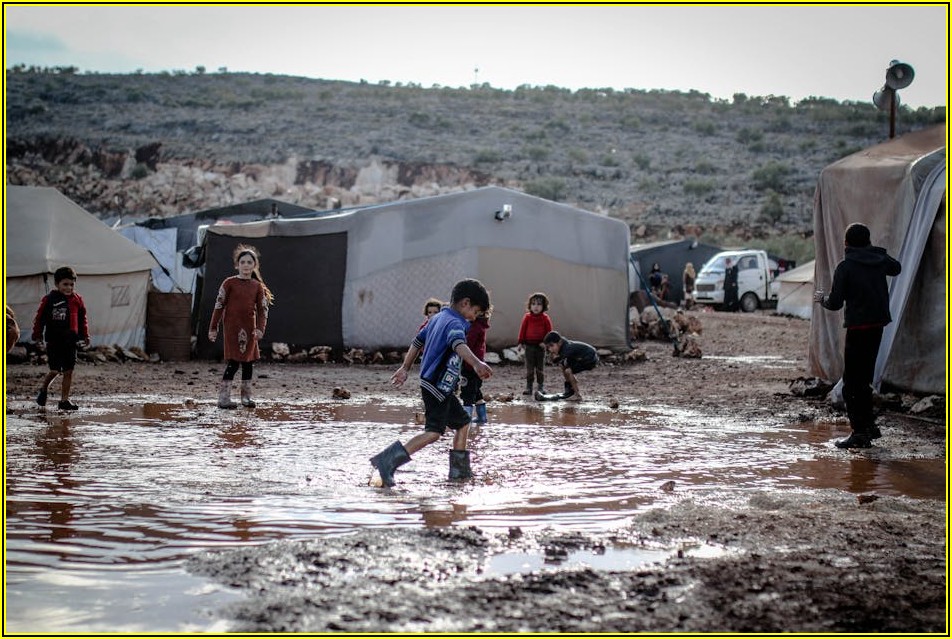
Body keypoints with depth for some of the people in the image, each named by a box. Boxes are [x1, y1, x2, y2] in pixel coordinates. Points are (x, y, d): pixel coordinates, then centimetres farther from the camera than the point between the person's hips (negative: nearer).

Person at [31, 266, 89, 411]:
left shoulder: (77, 300, 6)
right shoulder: (49, 299, -6)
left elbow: (83, 319, 15)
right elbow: (39, 318, 0)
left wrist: (85, 336, 14)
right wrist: (37, 335, 2)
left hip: (71, 342, 4)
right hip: (54, 341, -4)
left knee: (68, 371, 3)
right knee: (55, 370, -6)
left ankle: (64, 400, 9)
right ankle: (43, 390, 23)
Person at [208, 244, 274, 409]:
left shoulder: (257, 286, 6)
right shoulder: (229, 283, -3)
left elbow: (262, 309, 4)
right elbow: (219, 306, -2)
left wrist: (260, 329, -9)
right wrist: (213, 328, -4)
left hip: (249, 328, 4)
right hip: (232, 327, -4)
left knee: (249, 361, 9)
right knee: (233, 362, -9)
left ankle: (246, 396, 20)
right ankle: (224, 397, -6)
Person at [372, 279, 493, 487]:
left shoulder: (438, 317, 14)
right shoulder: (454, 323, -16)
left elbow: (417, 341, 24)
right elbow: (458, 344, -39)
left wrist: (405, 368, 33)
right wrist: (476, 363, -56)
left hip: (440, 387, 11)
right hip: (438, 386, -11)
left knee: (462, 422, 19)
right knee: (433, 432, -15)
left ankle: (460, 470, 24)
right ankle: (388, 460, -22)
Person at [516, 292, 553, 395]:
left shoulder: (545, 318, -2)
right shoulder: (527, 317, 0)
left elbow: (549, 331, 0)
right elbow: (522, 330, 2)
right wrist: (521, 342, -2)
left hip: (541, 346, 0)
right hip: (529, 346, 0)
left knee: (540, 368, 7)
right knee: (529, 368, 3)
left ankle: (541, 386, 14)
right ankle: (529, 387, 6)